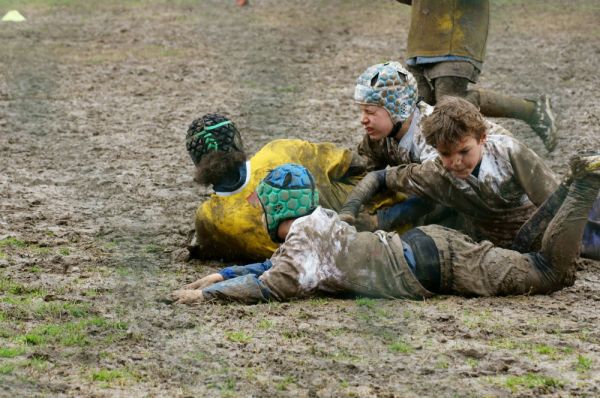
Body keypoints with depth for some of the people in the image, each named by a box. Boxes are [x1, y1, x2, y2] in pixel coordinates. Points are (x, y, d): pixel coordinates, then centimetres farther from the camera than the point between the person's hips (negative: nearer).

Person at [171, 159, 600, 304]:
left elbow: (271, 286, -24)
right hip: (428, 243, 8)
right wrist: (219, 275, 23)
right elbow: (276, 267, 30)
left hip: (431, 262, -8)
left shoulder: (303, 237, -11)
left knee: (548, 275, -6)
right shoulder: (317, 221, 16)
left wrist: (206, 293, -16)